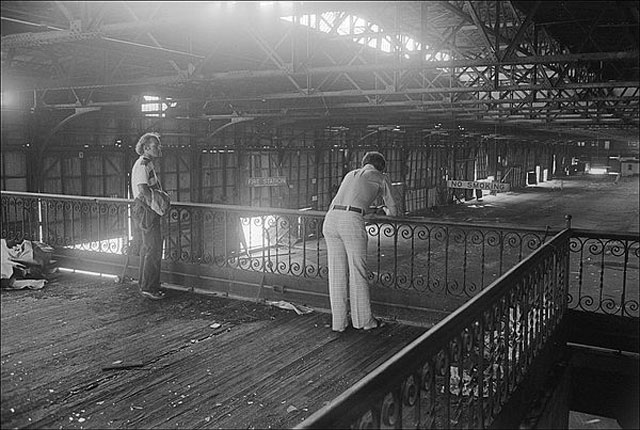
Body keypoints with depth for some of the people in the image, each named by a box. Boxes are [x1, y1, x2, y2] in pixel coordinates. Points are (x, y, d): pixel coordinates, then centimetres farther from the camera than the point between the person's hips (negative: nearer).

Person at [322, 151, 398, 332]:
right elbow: (393, 212, 24)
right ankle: (363, 320, 19)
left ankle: (338, 322, 19)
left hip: (330, 217, 6)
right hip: (351, 221, -5)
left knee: (336, 273, 11)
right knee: (358, 272, 6)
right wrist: (387, 210, 47)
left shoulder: (351, 174, 31)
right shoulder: (381, 178, 17)